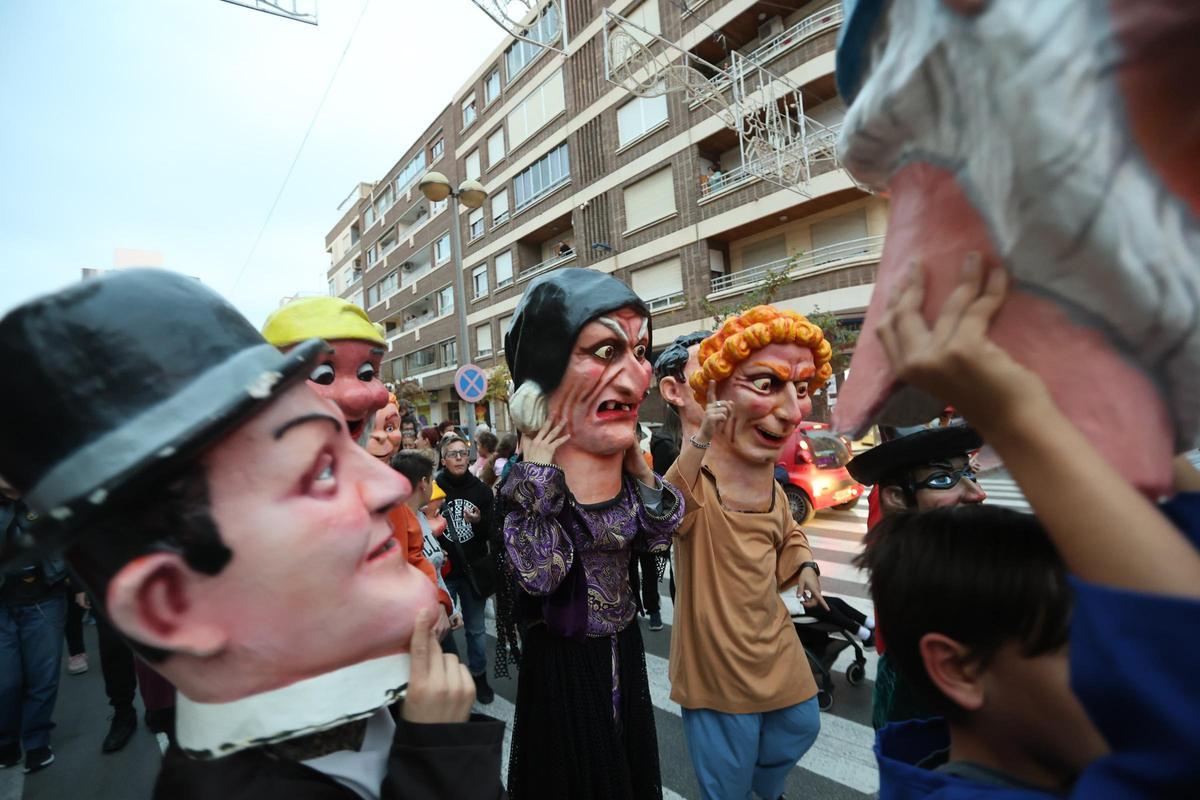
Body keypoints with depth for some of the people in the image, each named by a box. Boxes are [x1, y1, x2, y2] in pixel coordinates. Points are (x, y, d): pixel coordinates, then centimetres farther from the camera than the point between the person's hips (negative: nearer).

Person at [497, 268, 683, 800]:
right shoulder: (524, 468, -22)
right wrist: (540, 473, -29)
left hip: (624, 651, 5)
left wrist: (637, 465, -11)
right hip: (561, 661, -4)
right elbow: (539, 577, -29)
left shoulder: (626, 455, -8)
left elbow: (656, 542, -1)